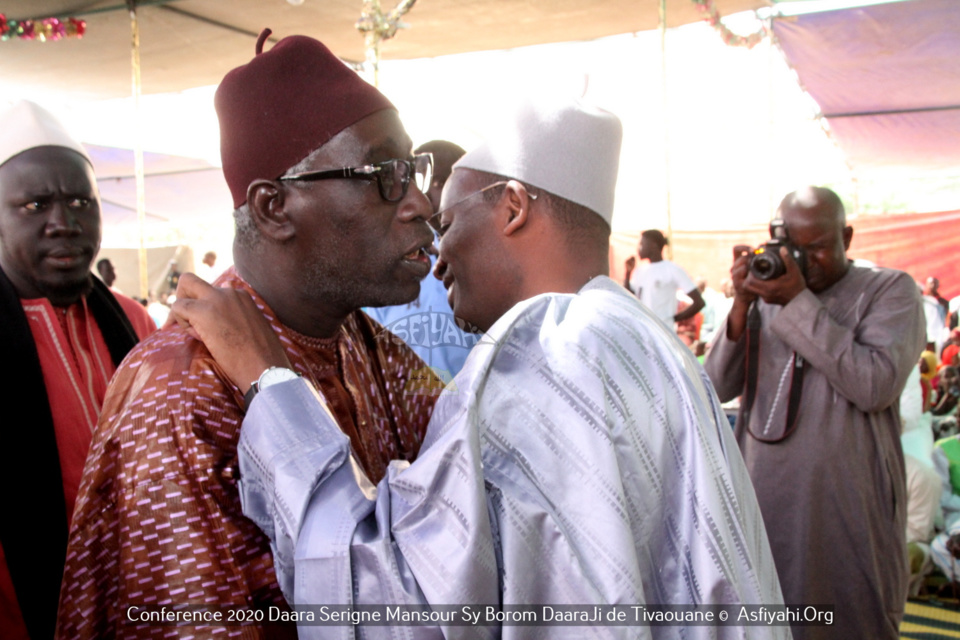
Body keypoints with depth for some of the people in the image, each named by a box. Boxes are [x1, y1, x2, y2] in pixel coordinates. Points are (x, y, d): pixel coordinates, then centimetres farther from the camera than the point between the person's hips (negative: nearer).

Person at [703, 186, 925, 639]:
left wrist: (799, 303, -18)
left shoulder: (890, 290, -1)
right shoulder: (765, 293, 7)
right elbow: (720, 388, 0)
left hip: (846, 505, -3)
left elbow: (876, 385, -18)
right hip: (763, 500, 4)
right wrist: (742, 305, -12)